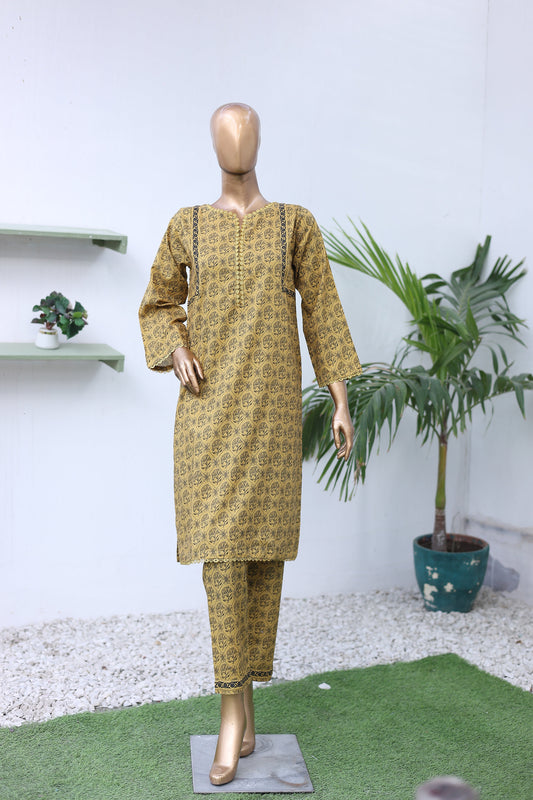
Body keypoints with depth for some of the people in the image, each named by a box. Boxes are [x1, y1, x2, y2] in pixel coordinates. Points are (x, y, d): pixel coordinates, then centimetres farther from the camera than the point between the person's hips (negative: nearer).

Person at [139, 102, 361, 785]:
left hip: (273, 408, 0)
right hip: (209, 409, 0)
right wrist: (177, 353, -4)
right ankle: (234, 711, -1)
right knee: (220, 547, -10)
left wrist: (342, 404, 1)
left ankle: (243, 696, 18)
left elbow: (322, 315, 6)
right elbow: (158, 306, 19)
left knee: (264, 548, 2)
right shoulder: (187, 226, 9)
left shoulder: (297, 224, 7)